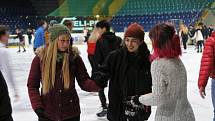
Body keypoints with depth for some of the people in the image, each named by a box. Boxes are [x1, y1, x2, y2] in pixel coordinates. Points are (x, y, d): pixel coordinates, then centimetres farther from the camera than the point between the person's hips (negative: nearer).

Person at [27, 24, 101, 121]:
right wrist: (37, 106, -10)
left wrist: (97, 83, -25)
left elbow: (84, 81, -6)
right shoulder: (40, 58, -8)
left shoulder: (74, 57, -7)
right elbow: (32, 85, -1)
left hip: (71, 113, 1)